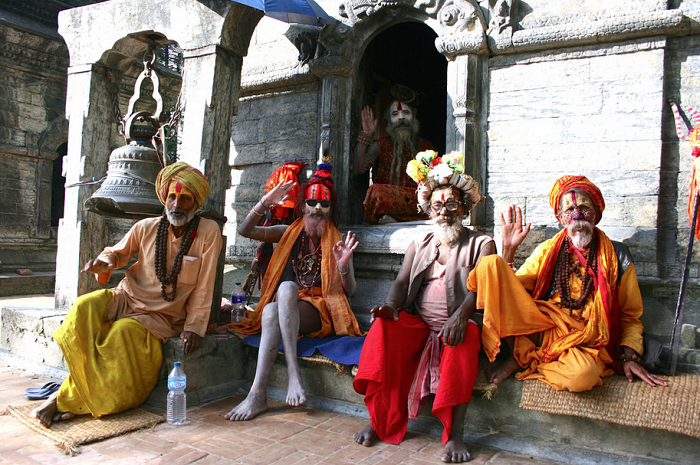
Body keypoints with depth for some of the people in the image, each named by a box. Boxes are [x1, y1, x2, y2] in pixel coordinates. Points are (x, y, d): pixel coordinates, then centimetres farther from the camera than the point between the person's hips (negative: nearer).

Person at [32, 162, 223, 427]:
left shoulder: (208, 232, -8)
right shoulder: (146, 228, 1)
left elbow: (204, 287, -8)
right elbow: (118, 253, 18)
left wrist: (193, 326, -11)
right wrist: (103, 262, -6)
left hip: (162, 316, -3)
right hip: (126, 298, 3)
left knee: (124, 331, -31)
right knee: (85, 307, -26)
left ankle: (71, 398, -13)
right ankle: (86, 381, -13)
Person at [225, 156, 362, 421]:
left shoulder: (337, 241, 8)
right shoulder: (289, 234, 15)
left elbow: (349, 290, 2)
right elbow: (245, 231, 5)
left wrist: (344, 267, -20)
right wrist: (264, 203, -9)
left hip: (319, 312, -2)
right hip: (284, 309, 2)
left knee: (287, 287, -34)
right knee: (270, 311, -35)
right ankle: (257, 395, -39)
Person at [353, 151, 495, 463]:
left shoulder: (481, 244, 9)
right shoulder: (418, 246, 21)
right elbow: (401, 282, 7)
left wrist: (461, 315, -27)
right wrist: (390, 306, -17)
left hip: (458, 323, -3)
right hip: (418, 322, 3)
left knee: (464, 340, -36)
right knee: (383, 328, -27)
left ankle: (454, 435, -29)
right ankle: (380, 422, -19)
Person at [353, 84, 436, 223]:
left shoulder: (425, 146, 16)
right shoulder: (381, 145, 9)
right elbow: (356, 169, -7)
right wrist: (366, 135, -7)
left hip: (418, 201, 2)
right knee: (377, 191, -33)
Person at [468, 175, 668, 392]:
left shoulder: (616, 256, 9)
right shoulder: (547, 250, 12)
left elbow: (630, 316, 13)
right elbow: (510, 292, 6)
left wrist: (630, 357, -2)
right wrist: (509, 249, -5)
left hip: (581, 342, -1)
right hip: (540, 330, 1)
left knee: (583, 375, -41)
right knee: (490, 263, -18)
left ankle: (525, 363, -8)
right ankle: (525, 354, -13)